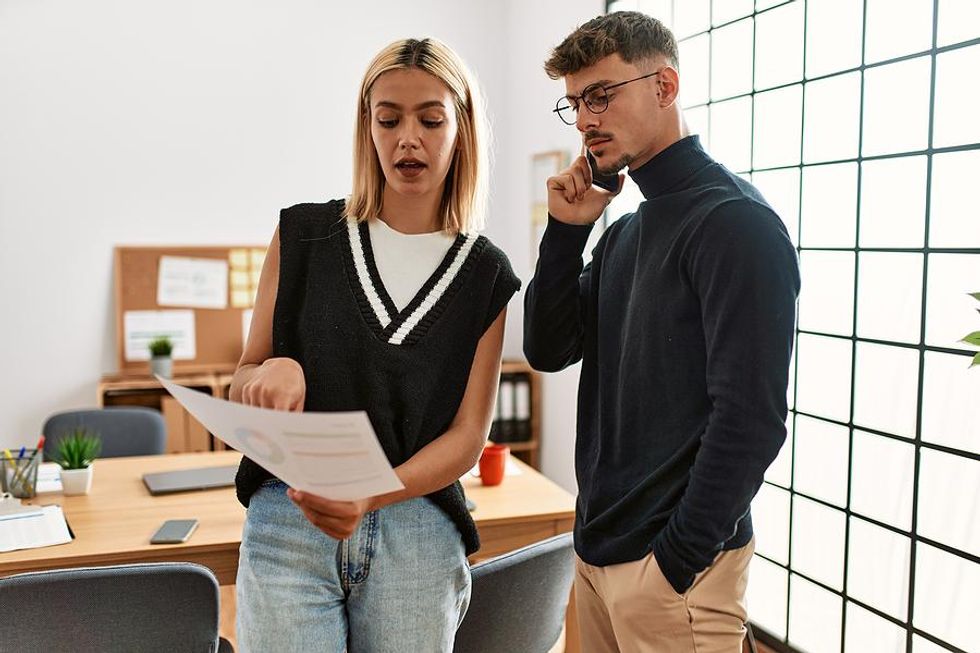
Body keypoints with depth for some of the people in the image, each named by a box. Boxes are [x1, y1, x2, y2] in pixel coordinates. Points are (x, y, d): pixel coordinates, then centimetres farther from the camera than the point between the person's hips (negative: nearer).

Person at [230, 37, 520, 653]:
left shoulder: (486, 273, 1)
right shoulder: (304, 234, 1)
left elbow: (469, 434, -3)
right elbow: (242, 384, 7)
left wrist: (372, 497, -20)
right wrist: (271, 372, -17)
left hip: (417, 529, 1)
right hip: (287, 523, 0)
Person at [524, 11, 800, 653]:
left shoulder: (735, 220, -14)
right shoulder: (624, 232, 11)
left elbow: (751, 418, -20)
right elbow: (549, 350, 8)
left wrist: (676, 562, -18)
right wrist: (567, 231, -1)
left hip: (674, 560, -7)